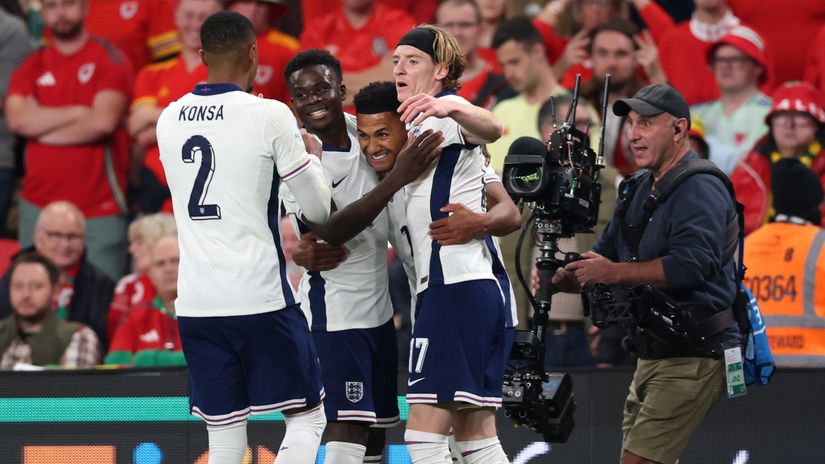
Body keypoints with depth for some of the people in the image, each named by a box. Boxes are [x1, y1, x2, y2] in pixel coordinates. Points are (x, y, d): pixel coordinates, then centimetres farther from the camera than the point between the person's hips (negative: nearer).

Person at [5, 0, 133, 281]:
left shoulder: (109, 60, 1)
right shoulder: (33, 66, 13)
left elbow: (104, 121, -13)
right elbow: (17, 119, -4)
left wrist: (40, 127, -3)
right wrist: (78, 112, -8)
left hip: (98, 208, -4)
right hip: (38, 205, 4)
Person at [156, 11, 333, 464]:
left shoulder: (169, 119, 7)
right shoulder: (268, 115, -8)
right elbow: (319, 209, -2)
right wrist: (312, 155, 18)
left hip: (195, 304, 5)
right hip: (260, 298, -5)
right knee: (306, 417, 8)